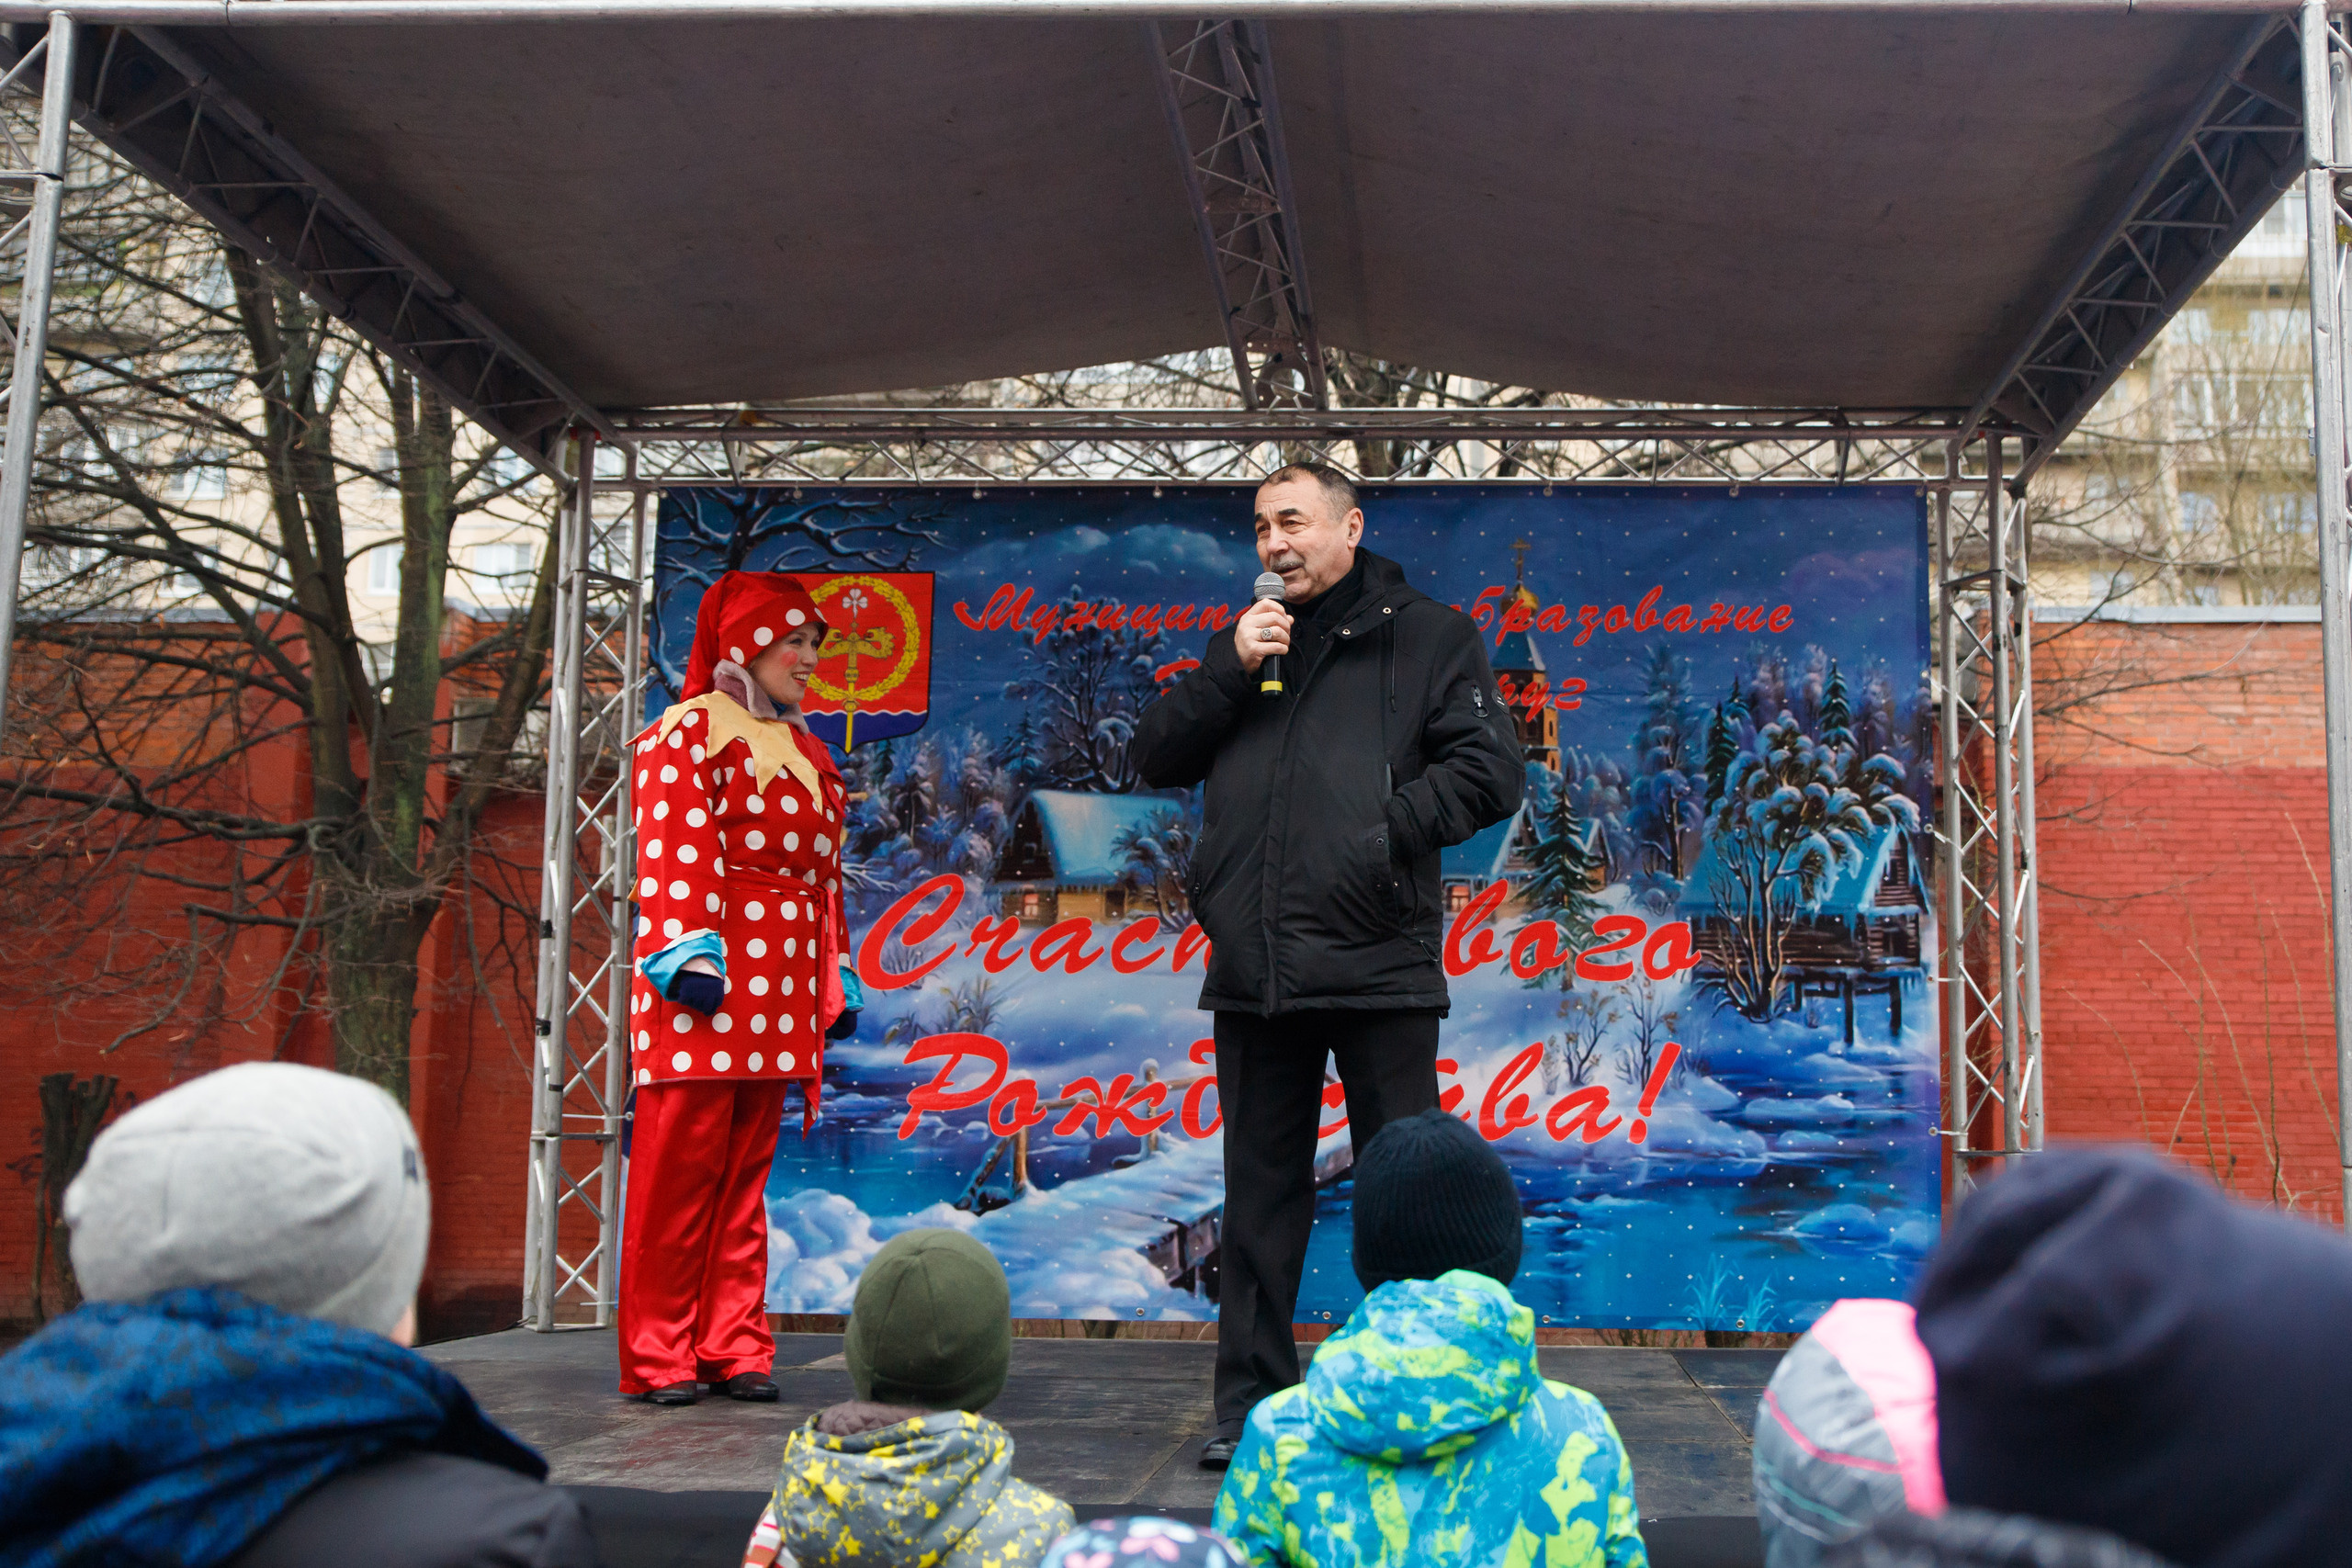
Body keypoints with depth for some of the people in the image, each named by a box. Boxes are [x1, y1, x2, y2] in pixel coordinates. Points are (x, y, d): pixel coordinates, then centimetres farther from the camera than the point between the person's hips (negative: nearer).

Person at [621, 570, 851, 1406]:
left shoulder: (809, 754, 23)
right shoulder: (688, 732, 0)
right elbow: (675, 850, -10)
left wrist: (829, 986, 19)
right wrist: (687, 954, -19)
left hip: (778, 990, 7)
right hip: (702, 985, -7)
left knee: (746, 1171, 9)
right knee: (679, 1164, -4)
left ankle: (734, 1344, 14)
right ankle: (659, 1352, 3)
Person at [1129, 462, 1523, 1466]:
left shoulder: (1427, 636, 7)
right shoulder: (1249, 643, 20)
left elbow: (1490, 772, -2)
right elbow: (1155, 759, 12)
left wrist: (1389, 828, -12)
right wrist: (1229, 669, -1)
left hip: (1379, 966, -4)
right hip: (1253, 973, 4)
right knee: (1260, 1194, 9)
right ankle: (1248, 1406, 18)